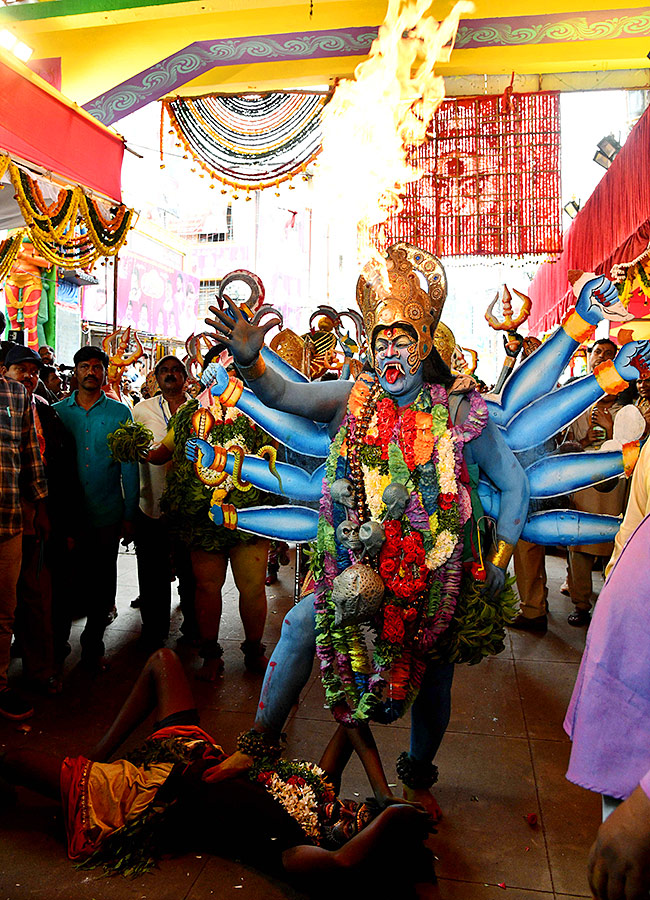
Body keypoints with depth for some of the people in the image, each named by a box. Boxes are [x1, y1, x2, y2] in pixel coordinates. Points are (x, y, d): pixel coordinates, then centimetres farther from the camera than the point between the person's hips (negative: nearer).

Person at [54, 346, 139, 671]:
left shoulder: (119, 413, 3)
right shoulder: (57, 412, 6)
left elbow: (129, 466, 3)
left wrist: (129, 515, -2)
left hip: (106, 514, 0)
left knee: (102, 583, 7)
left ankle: (92, 645, 27)